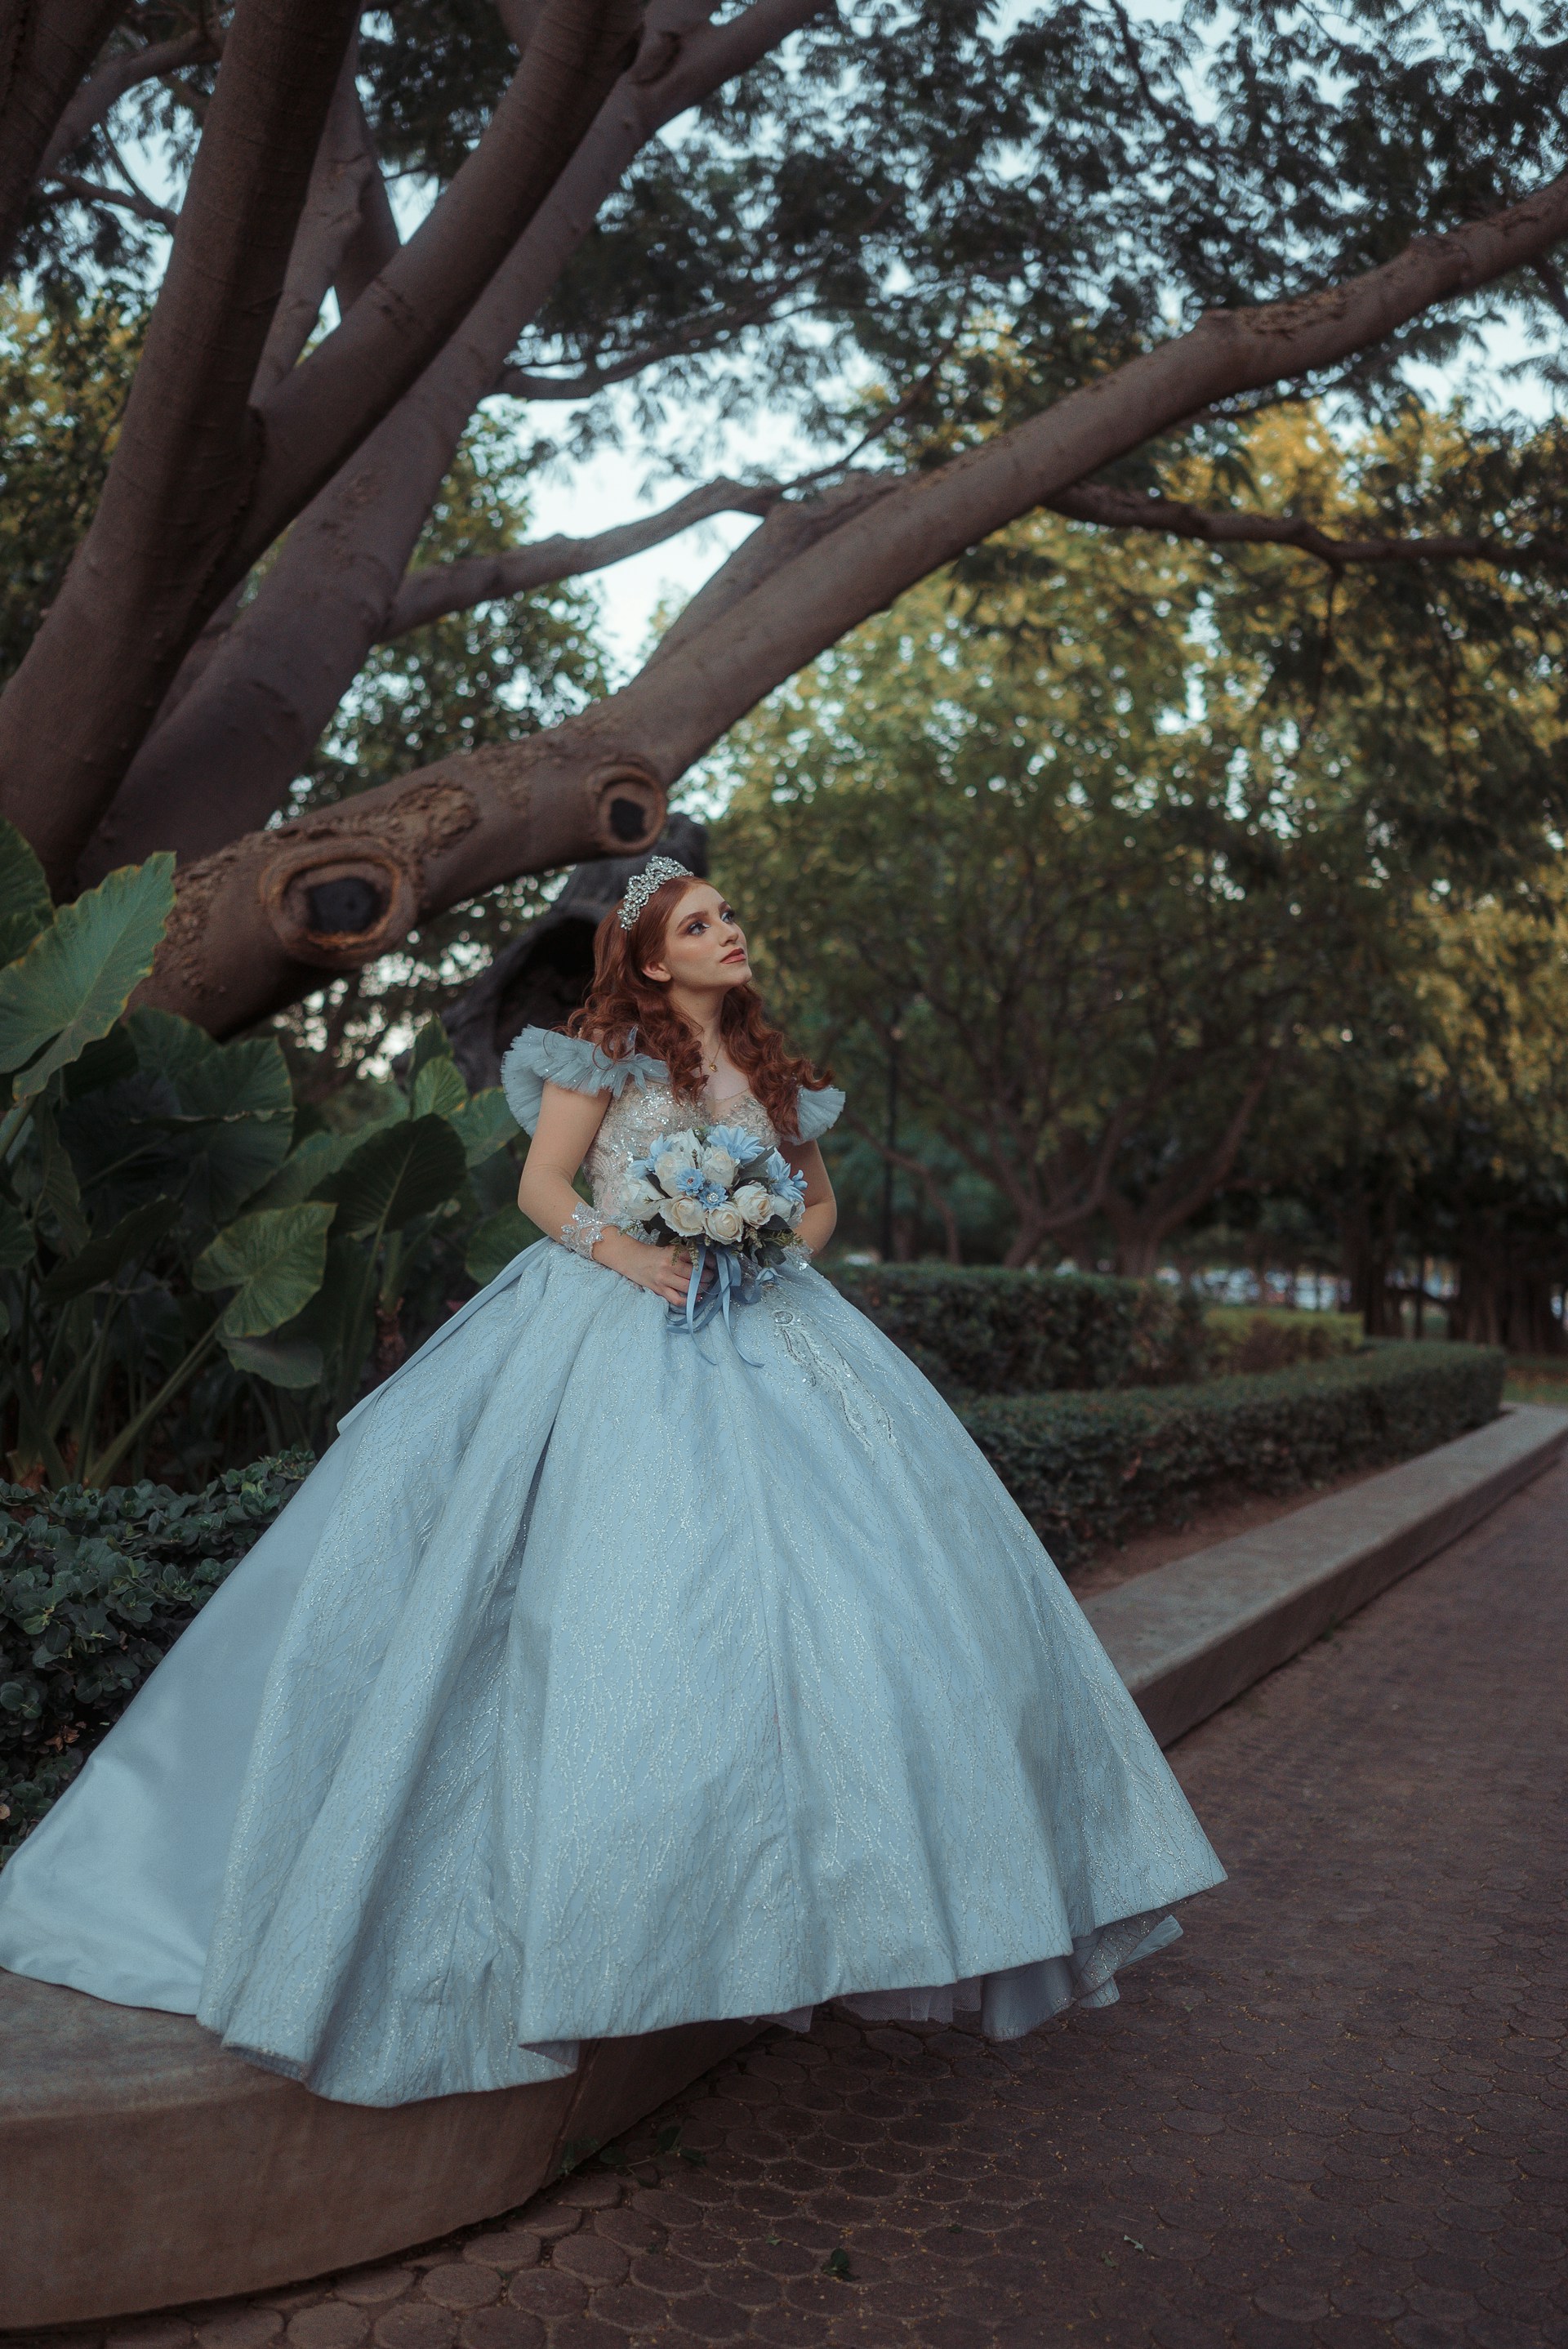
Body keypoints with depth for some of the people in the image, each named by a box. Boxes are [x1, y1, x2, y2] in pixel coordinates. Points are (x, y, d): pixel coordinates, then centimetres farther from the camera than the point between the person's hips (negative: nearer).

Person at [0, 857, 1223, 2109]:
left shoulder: (772, 1070, 17)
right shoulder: (607, 1049, 4)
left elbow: (820, 1197, 21)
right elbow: (543, 1185, 1)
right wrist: (623, 1249, -15)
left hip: (756, 1333, 5)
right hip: (618, 1331, -4)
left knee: (842, 1552, -4)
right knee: (607, 1574, -12)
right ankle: (587, 1885, -1)